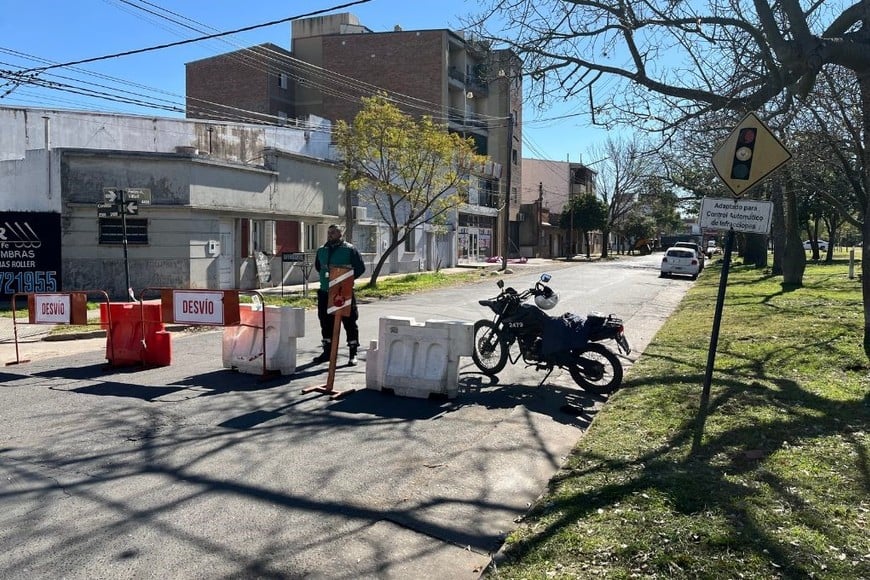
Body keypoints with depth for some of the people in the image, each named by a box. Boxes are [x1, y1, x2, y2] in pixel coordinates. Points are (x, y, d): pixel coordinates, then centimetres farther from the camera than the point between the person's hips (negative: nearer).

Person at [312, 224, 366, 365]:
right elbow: (317, 266, 27)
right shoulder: (322, 250, 11)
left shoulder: (350, 249, -5)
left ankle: (353, 354, 7)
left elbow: (360, 268, -4)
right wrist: (325, 276, 14)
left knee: (349, 323, -1)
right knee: (326, 322, 11)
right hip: (325, 293, 5)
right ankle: (327, 351, 24)